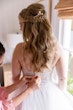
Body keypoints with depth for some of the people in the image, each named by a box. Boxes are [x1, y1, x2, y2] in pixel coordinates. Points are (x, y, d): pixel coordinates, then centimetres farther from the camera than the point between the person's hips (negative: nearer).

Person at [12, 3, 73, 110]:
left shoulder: (20, 49, -23)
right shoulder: (57, 47, -17)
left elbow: (15, 78, -9)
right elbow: (63, 79, -7)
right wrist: (59, 94, 11)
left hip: (28, 95, -1)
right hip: (50, 92, 2)